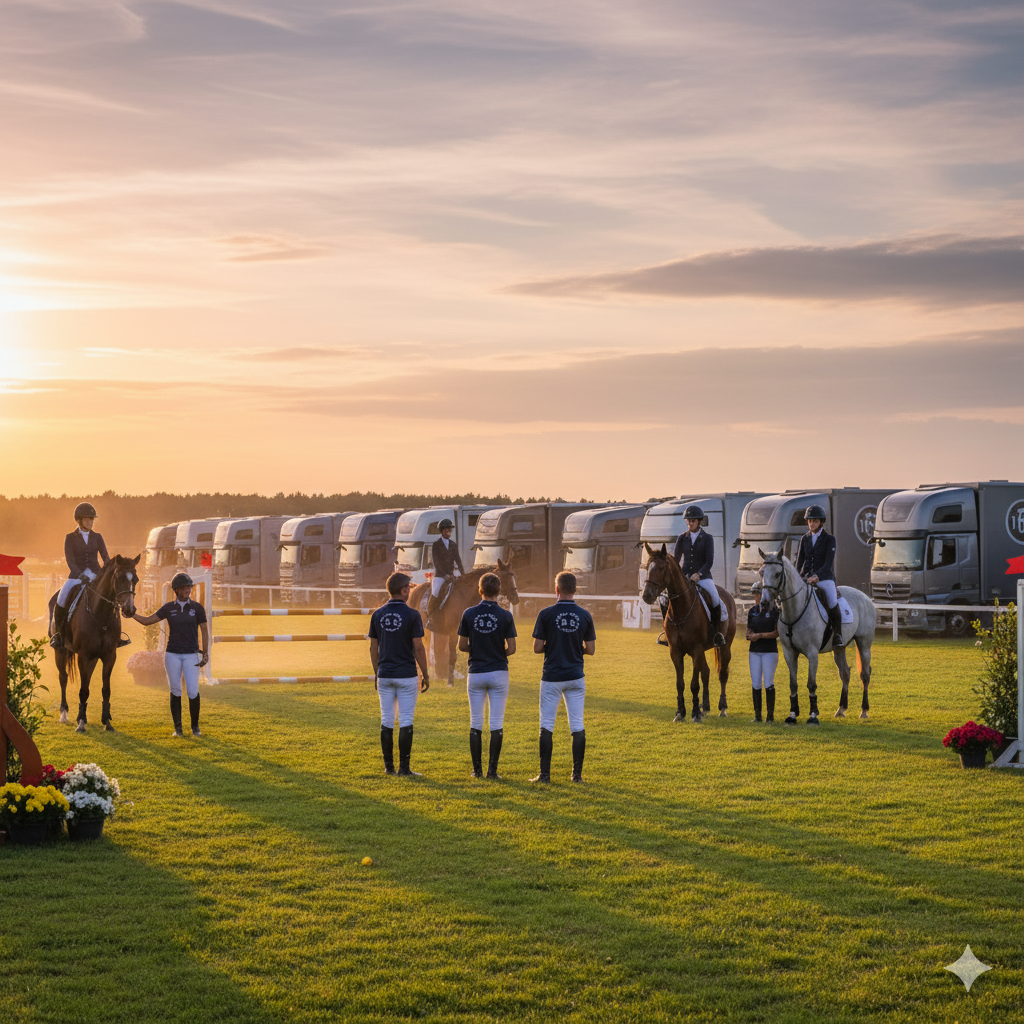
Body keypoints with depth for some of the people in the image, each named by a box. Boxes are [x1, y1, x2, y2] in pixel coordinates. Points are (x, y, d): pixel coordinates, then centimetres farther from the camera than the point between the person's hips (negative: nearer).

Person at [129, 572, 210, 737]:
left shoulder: (197, 608, 0)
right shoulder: (168, 608, 3)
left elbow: (204, 631, 2)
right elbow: (147, 621, 4)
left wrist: (205, 653, -4)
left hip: (191, 655, -1)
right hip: (172, 655, 2)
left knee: (193, 692, -8)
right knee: (175, 692, 4)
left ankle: (195, 727, 9)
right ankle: (177, 729, 11)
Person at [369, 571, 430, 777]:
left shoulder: (378, 614, 3)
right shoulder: (412, 614, -10)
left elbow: (373, 647, 7)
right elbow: (418, 647, -10)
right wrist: (425, 675, -2)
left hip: (384, 675, 4)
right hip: (406, 675, -4)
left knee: (386, 721, 9)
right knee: (406, 721, -1)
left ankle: (389, 766, 11)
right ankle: (404, 767, -2)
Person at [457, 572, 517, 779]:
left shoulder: (469, 614, -4)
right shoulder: (505, 615, -7)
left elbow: (462, 646, -1)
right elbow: (511, 649, -7)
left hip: (476, 674, 1)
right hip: (498, 673, -1)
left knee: (476, 723, 8)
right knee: (496, 724, 3)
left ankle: (477, 769, 8)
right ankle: (492, 770, -1)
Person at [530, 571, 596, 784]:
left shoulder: (546, 614, -9)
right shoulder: (585, 615, -1)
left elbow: (537, 648, -8)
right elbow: (590, 649, 1)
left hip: (551, 677, -2)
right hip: (576, 678, 2)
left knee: (546, 726, 4)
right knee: (577, 727, 7)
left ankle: (545, 774, 2)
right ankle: (577, 774, 7)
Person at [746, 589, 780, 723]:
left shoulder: (775, 611, -5)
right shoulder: (753, 610, 10)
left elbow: (777, 633, -10)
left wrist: (760, 635, -17)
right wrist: (750, 635, -8)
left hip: (770, 650, -5)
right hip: (755, 651, 5)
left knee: (768, 684, -6)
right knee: (755, 684, 3)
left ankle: (770, 715, 1)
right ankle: (757, 715, 9)